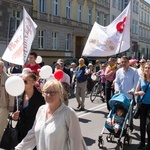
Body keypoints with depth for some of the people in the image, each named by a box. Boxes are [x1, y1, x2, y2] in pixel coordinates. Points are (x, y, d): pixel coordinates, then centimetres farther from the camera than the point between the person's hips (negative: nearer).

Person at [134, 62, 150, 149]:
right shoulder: (141, 79, 3)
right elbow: (136, 92, 6)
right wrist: (139, 92, -15)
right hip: (143, 104, 3)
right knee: (142, 125, 10)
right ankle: (142, 142, 25)